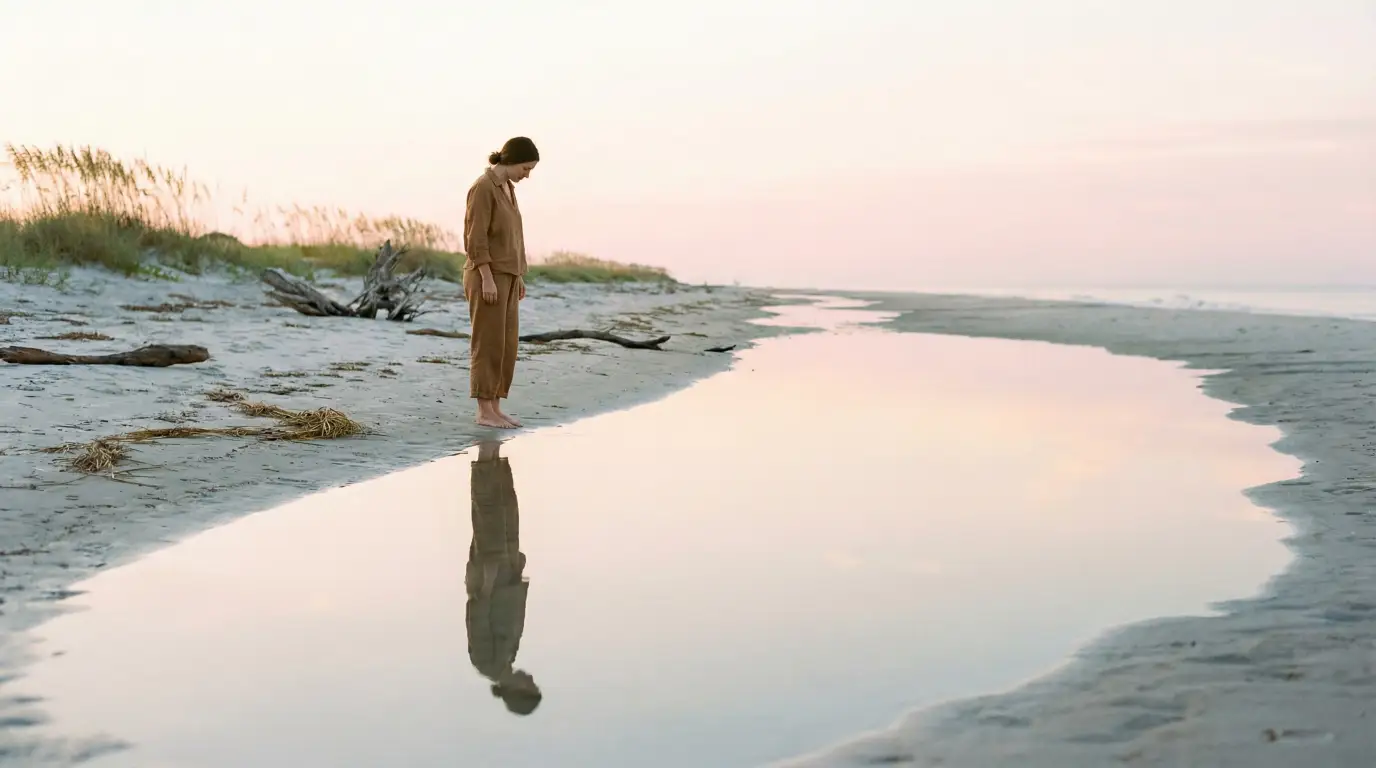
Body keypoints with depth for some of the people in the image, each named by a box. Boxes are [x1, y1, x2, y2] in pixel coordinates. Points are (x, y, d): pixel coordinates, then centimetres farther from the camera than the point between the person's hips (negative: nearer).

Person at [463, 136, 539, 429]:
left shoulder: (506, 188, 15)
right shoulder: (483, 187, -15)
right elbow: (476, 237, -19)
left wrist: (518, 276, 18)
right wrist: (488, 279, -23)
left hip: (504, 277, 10)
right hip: (487, 277, -10)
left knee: (506, 344, 8)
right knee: (488, 344, -6)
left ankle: (495, 408, 12)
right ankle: (484, 411, -1)